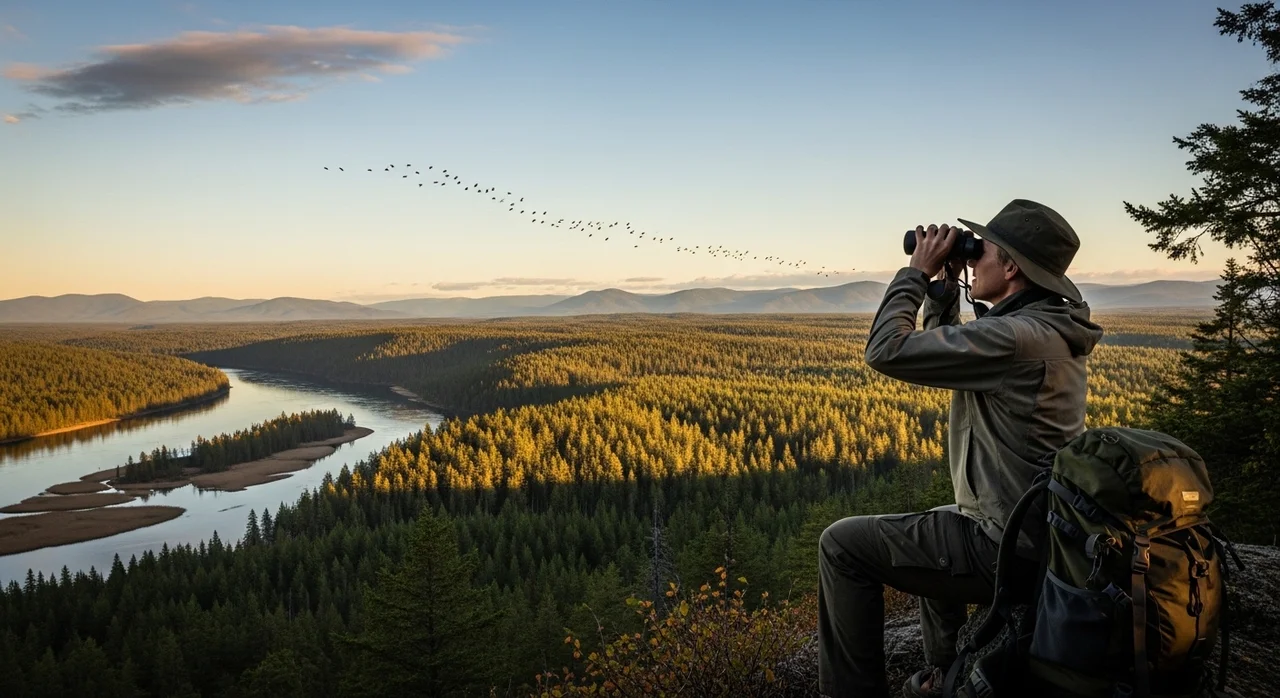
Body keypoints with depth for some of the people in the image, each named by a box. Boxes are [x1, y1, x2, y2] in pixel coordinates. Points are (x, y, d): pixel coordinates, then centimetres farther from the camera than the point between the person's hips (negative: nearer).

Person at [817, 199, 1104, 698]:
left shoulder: (1016, 337, -24)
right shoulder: (1050, 328, 8)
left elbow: (886, 350, -22)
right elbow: (944, 351, 19)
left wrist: (919, 271, -10)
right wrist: (944, 286, 8)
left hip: (1008, 548, -10)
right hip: (1044, 538, 10)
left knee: (843, 545, -4)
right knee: (933, 524, 36)